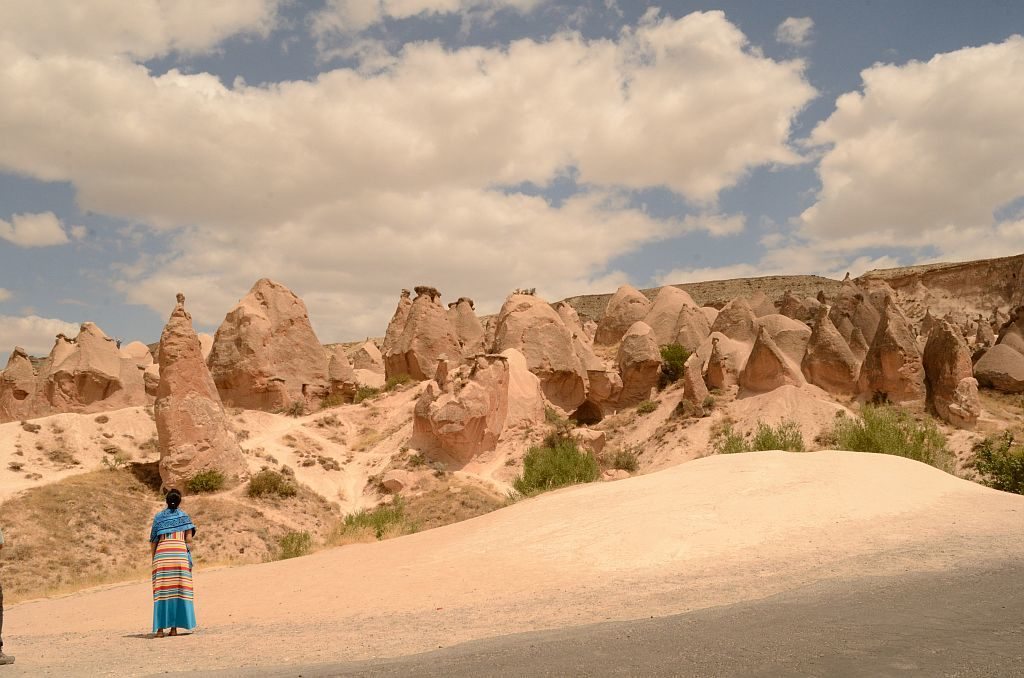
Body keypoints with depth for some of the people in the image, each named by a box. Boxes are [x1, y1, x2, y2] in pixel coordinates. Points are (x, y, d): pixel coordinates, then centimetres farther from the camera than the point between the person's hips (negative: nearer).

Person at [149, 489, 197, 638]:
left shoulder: (158, 517, 15)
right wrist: (189, 558, 10)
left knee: (162, 590, 1)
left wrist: (154, 560, 19)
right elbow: (189, 539, 4)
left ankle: (160, 628, -3)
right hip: (180, 552, -1)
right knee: (179, 590, 2)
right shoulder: (183, 516, 11)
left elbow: (153, 541, 12)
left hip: (162, 553, 1)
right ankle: (174, 627, -1)